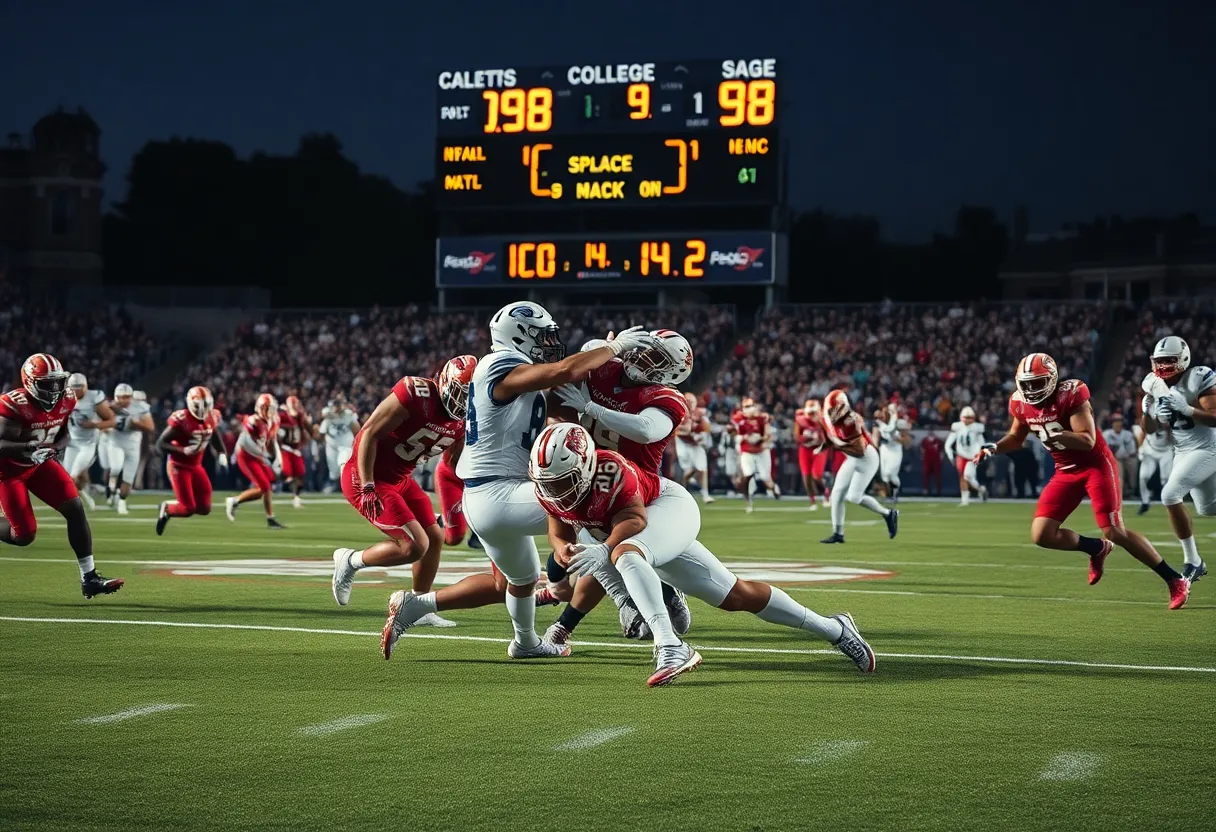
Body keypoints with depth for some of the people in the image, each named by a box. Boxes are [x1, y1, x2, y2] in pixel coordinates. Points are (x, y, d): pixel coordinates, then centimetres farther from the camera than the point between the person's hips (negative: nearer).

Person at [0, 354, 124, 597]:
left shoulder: (65, 400, -8)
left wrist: (56, 447, -15)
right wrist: (30, 447, -47)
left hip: (40, 464, 6)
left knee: (75, 509, -9)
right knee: (24, 535, -8)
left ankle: (89, 578, -6)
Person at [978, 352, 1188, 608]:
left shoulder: (1070, 395, -21)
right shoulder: (1021, 404, -1)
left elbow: (1087, 440, -26)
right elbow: (1016, 438, 18)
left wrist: (1053, 434, -38)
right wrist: (993, 449, 0)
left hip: (1096, 465, -7)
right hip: (1066, 472, 7)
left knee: (1114, 532, -12)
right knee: (1041, 535, -6)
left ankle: (1175, 581, 0)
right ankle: (1096, 548, 19)